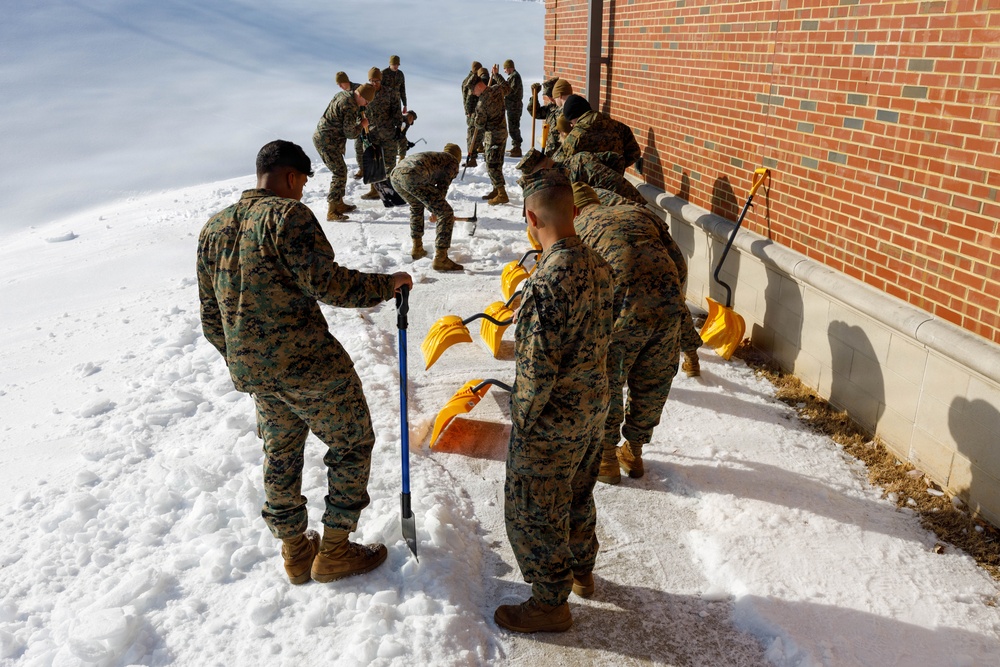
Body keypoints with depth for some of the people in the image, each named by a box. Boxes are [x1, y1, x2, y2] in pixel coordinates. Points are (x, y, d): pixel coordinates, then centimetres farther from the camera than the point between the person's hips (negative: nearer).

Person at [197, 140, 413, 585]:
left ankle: (295, 551, 34)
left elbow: (211, 317, 15)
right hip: (309, 364, -7)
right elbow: (325, 282, -22)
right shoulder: (287, 215, -13)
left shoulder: (213, 228, 11)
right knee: (352, 445, 10)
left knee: (280, 455, 21)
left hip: (250, 372, 8)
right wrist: (387, 284, -9)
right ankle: (334, 552, 18)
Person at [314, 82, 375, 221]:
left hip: (321, 137, 11)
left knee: (341, 170, 19)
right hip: (327, 142, -11)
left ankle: (339, 204, 30)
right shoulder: (350, 107, -22)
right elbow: (350, 133, -18)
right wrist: (362, 125, -1)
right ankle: (331, 212, -12)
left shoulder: (343, 94, 8)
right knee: (339, 173, -11)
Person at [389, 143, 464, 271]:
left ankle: (417, 248, 42)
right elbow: (443, 187, 10)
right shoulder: (453, 163, 19)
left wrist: (435, 209, 56)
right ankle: (440, 259, -4)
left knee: (416, 206, 36)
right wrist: (436, 209, 24)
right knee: (446, 214, 1)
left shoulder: (433, 156, 39)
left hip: (395, 175, 8)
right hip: (413, 177, -8)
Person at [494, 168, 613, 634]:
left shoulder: (547, 282, -31)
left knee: (534, 512, 11)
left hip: (552, 420, -8)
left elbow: (539, 367, -27)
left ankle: (551, 604, 29)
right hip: (594, 403, 9)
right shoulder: (596, 263, -3)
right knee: (578, 494, 28)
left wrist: (522, 420, -12)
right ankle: (582, 571, 49)